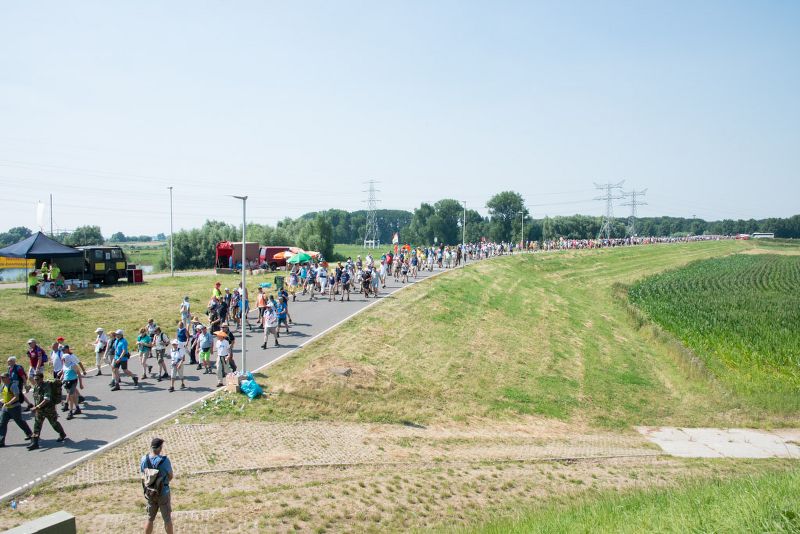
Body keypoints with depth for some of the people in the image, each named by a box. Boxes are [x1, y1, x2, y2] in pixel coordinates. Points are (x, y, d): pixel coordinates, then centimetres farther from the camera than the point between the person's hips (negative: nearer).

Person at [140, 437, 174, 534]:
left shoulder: (144, 459, -10)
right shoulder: (164, 460, -23)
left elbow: (143, 474, 4)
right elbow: (171, 476, -10)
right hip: (163, 493, -4)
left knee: (150, 519, 19)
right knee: (167, 519, 12)